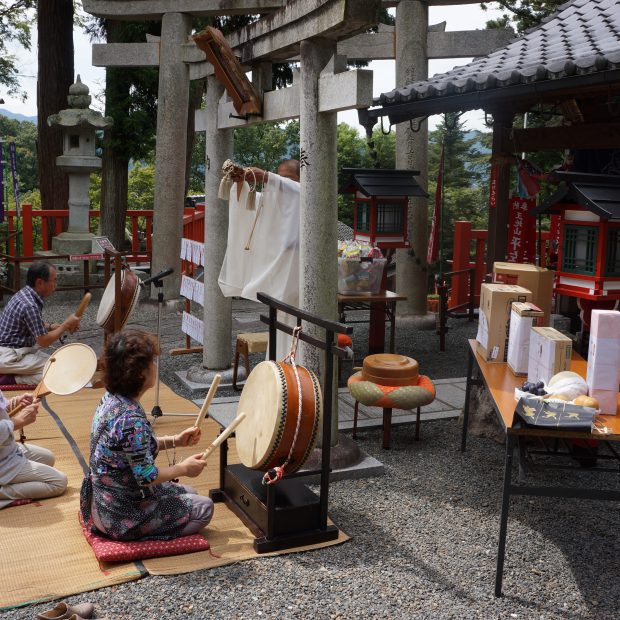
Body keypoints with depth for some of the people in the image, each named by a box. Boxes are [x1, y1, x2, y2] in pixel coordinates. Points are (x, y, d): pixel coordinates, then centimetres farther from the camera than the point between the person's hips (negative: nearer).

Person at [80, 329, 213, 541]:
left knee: (187, 493, 24)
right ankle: (139, 536, -3)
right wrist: (183, 468, -10)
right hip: (122, 515, -9)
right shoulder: (131, 419, -30)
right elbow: (147, 476, -26)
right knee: (203, 508, 2)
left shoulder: (111, 398, -1)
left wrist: (174, 441, 5)